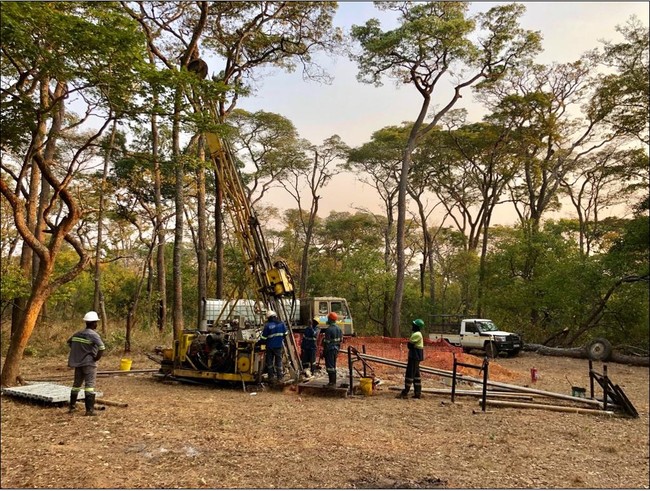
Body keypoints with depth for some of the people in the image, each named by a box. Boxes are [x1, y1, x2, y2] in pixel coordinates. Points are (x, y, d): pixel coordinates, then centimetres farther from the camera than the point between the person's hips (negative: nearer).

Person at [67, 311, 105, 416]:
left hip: (78, 363, 7)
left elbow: (69, 342, 21)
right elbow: (102, 348, -26)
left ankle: (72, 407, 29)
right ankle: (89, 410, -6)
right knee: (89, 385, -4)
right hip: (89, 363, -7)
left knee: (76, 384, 19)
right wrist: (97, 358, -11)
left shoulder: (78, 333, 7)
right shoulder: (93, 334, -14)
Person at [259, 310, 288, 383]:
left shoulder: (267, 325, -11)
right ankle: (279, 378, 11)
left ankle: (271, 377, 11)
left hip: (270, 346, -2)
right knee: (278, 361, 10)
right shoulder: (281, 323, -1)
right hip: (279, 346, 2)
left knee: (269, 362, 10)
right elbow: (285, 334, 9)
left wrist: (259, 342, 7)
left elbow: (263, 338, -9)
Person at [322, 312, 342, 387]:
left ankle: (332, 382, -3)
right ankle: (333, 382, 20)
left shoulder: (329, 329, -18)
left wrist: (324, 351, -11)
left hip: (329, 350, -8)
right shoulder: (338, 329, 9)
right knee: (333, 366, 16)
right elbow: (341, 340, 14)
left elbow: (326, 342, -18)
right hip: (335, 349, 9)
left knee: (330, 367, -3)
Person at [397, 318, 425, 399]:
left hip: (414, 356, -10)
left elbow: (409, 345, -13)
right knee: (416, 374, 12)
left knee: (410, 374, -8)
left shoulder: (416, 334, -17)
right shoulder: (418, 334, 16)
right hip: (417, 356, 10)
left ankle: (405, 393, -6)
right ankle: (418, 393, 14)